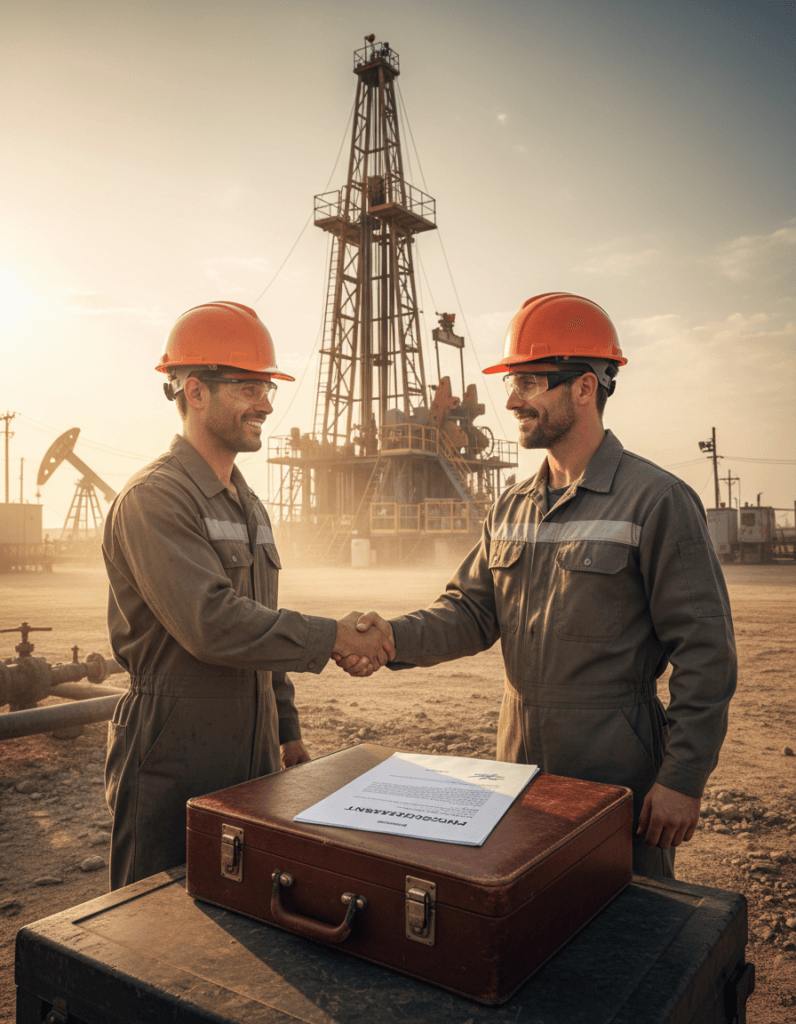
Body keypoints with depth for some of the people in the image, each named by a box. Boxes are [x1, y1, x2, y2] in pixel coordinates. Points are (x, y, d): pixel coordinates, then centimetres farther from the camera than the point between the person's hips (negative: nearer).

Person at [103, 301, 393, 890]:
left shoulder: (249, 505, 13)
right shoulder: (154, 499, -16)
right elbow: (211, 624, -27)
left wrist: (288, 729, 18)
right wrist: (332, 638, -22)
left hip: (251, 760, 8)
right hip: (174, 769, -8)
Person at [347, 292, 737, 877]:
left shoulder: (657, 501, -13)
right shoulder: (511, 509, 7)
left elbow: (705, 653, -13)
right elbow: (472, 611, 6)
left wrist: (683, 780, -14)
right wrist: (394, 638, -12)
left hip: (617, 781, -6)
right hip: (519, 767, 6)